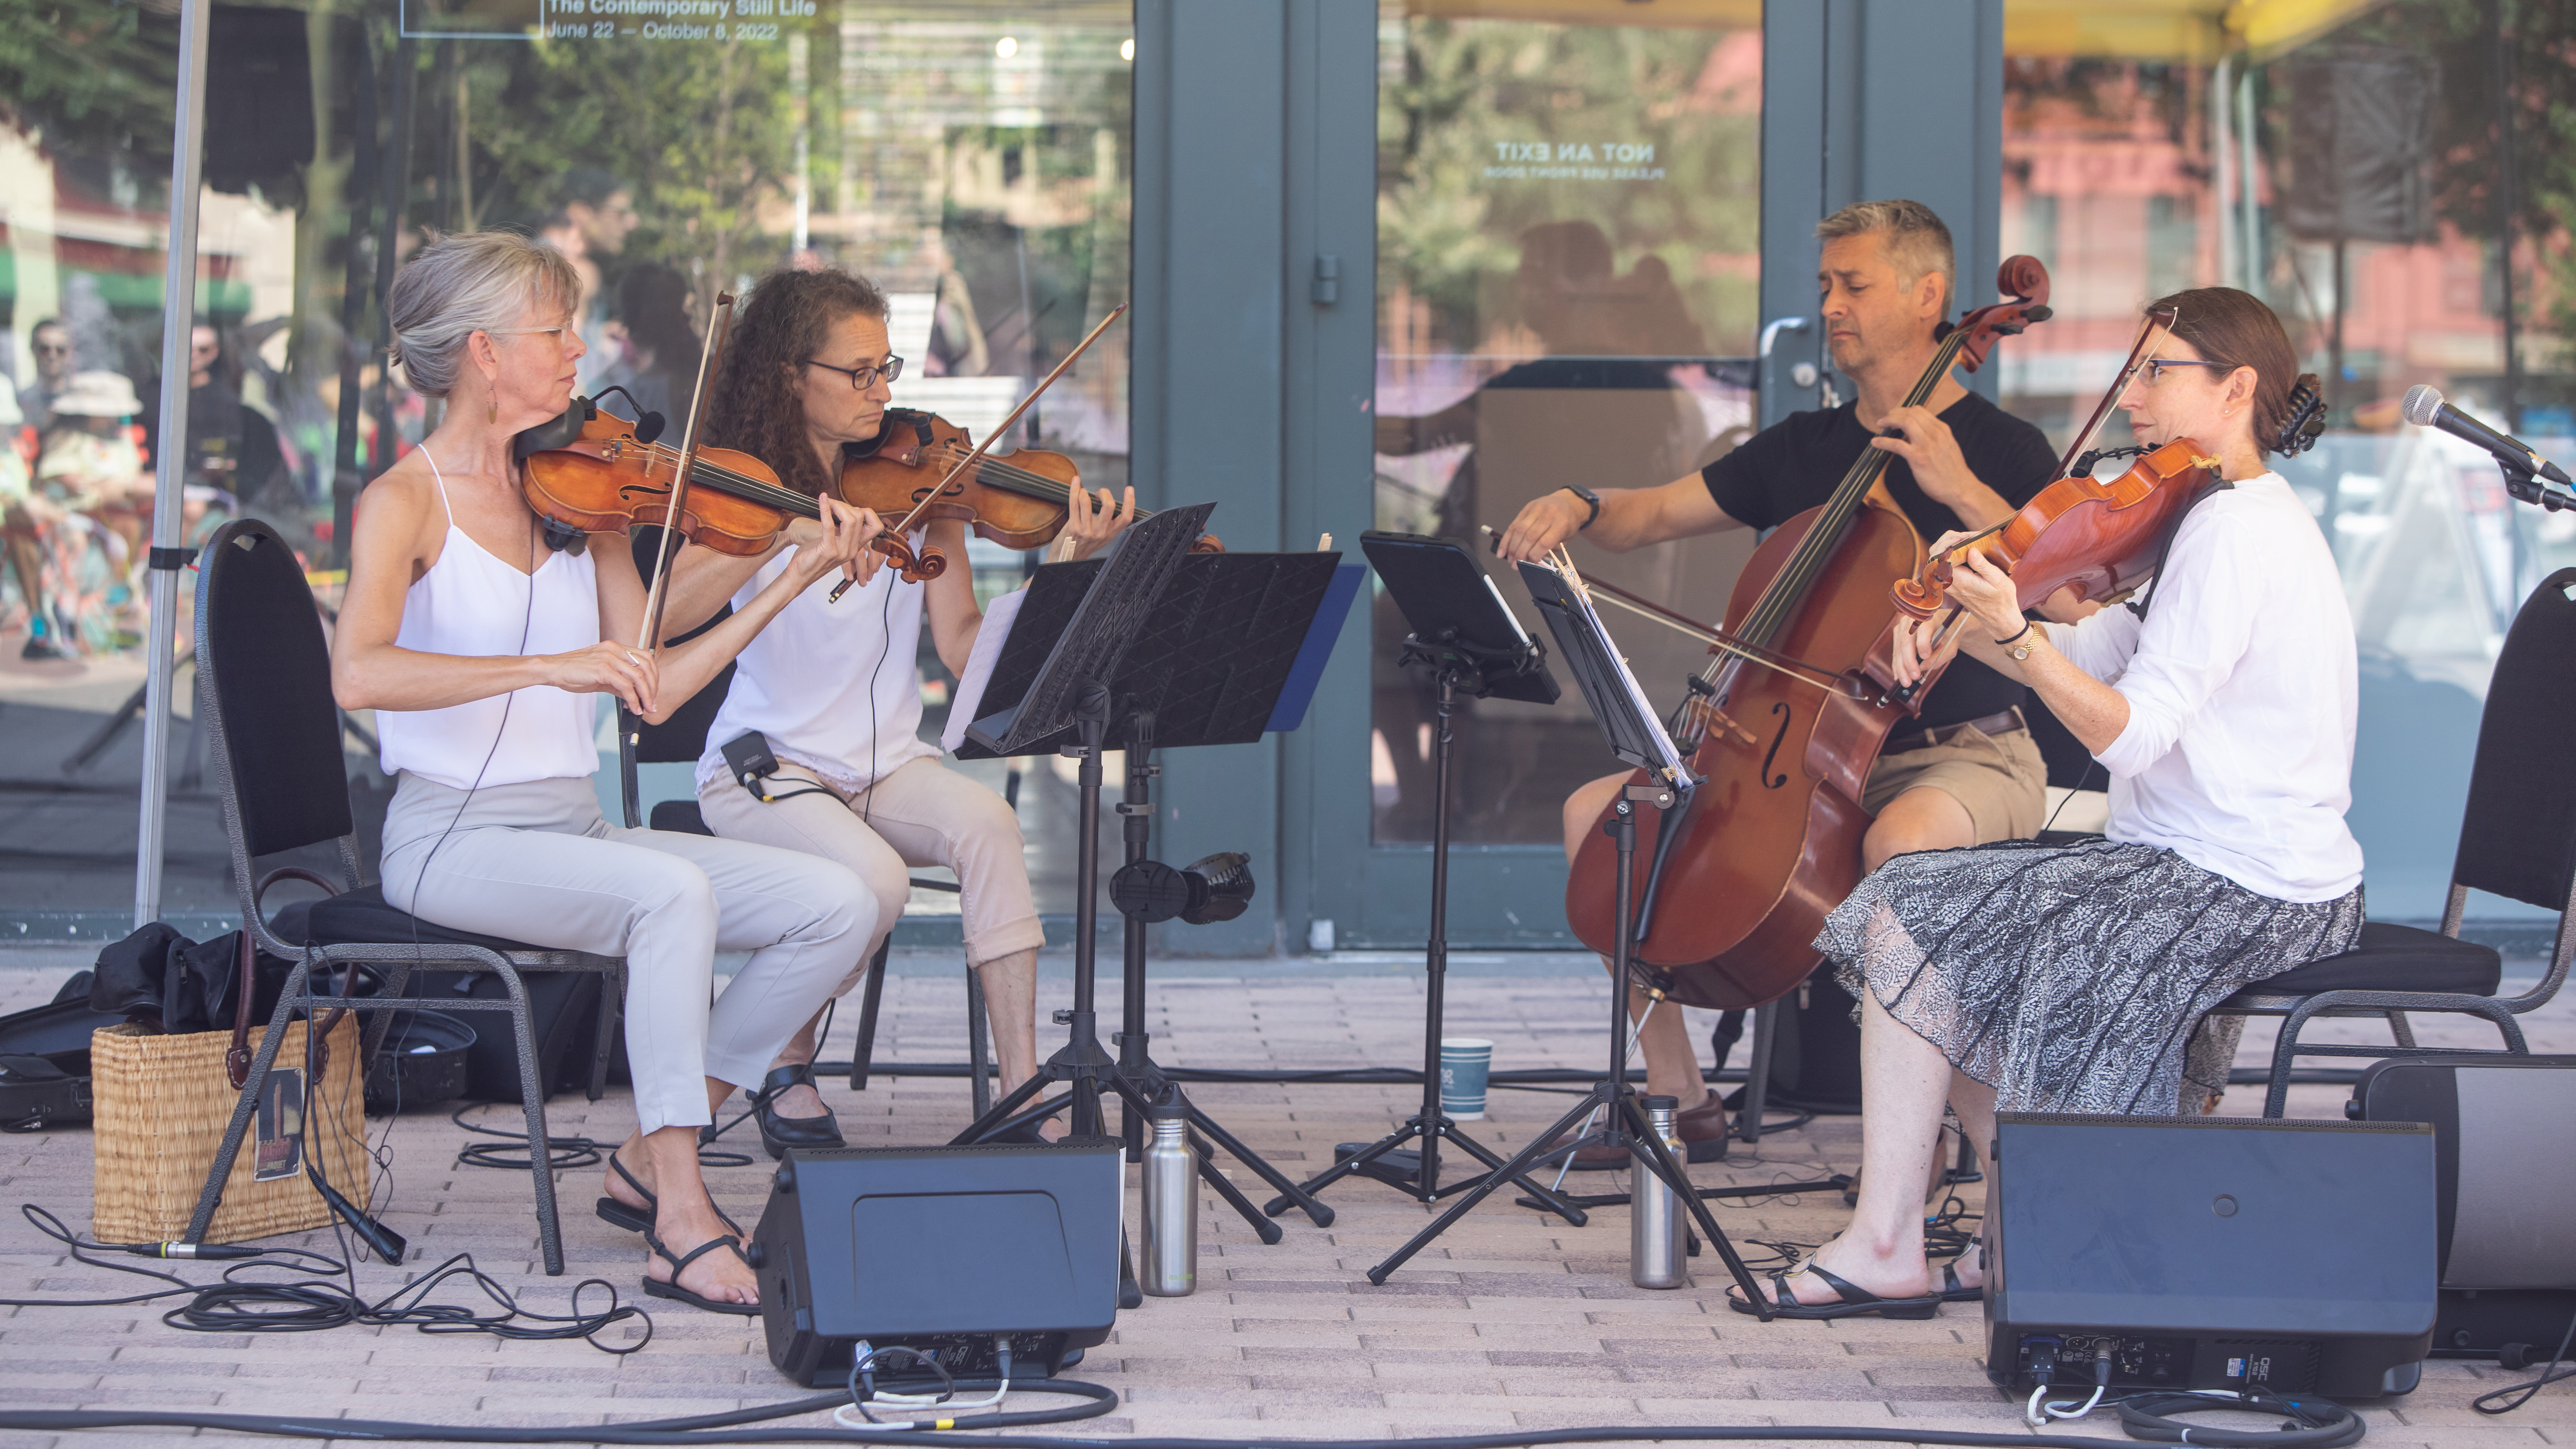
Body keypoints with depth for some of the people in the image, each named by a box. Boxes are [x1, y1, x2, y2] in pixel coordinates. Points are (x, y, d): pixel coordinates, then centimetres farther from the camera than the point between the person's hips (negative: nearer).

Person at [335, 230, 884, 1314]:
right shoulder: (407, 502, -7)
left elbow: (655, 692, 5)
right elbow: (358, 673, -26)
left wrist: (796, 580, 0)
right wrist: (546, 666, -32)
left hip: (572, 833, 7)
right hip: (453, 841, -7)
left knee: (837, 905, -9)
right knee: (673, 891, -34)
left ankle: (653, 1158, 1)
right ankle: (684, 1226, -31)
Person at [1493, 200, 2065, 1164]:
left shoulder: (2001, 449, -4)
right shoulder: (1802, 449, 14)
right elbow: (1655, 515, 14)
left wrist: (1964, 494, -26)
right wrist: (1579, 507, -7)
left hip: (1967, 757, -7)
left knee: (1900, 840, -42)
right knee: (1597, 812, -2)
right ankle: (1681, 1099, 1)